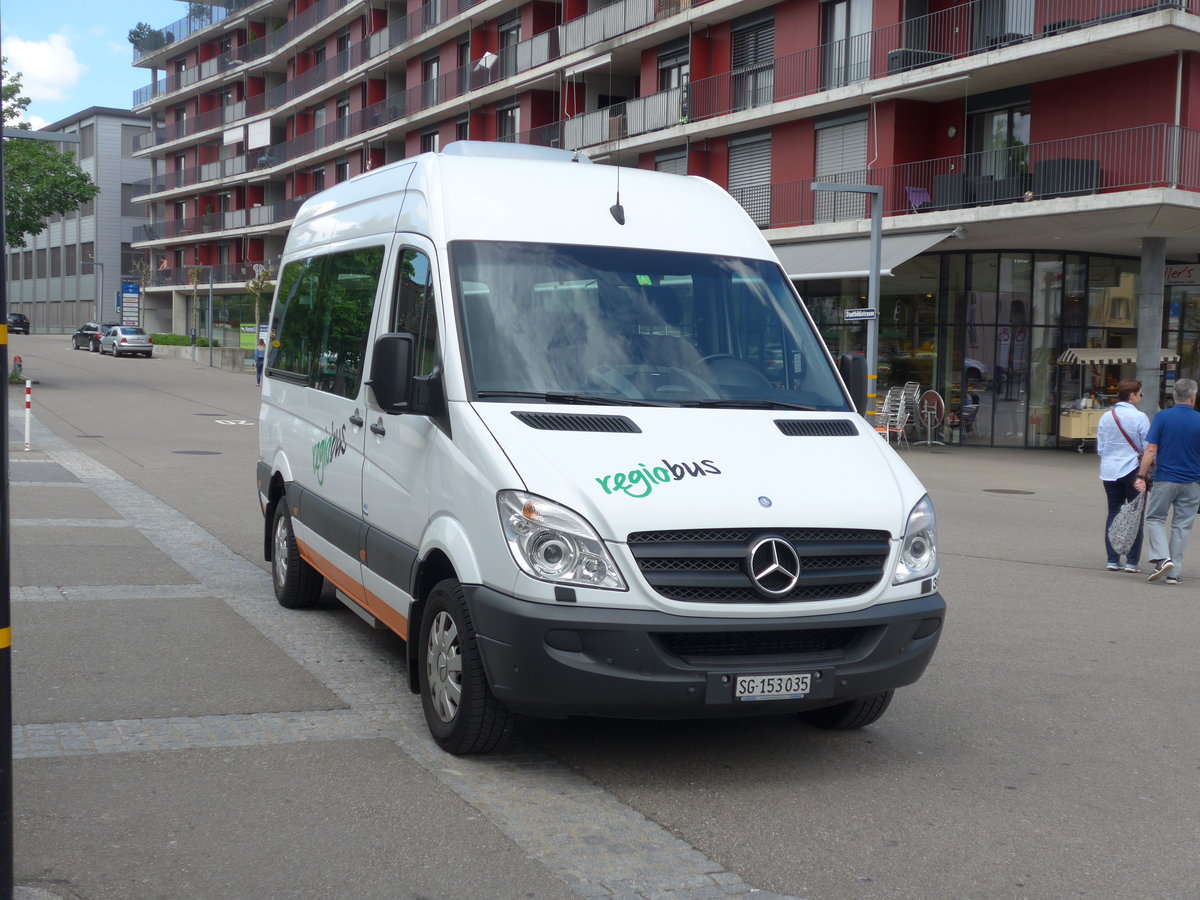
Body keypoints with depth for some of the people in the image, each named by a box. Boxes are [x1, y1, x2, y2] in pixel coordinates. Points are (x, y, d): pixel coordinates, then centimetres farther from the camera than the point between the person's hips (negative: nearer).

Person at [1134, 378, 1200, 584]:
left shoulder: (1162, 417, -6)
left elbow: (1150, 450, -9)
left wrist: (1141, 476, -5)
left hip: (1165, 479, -2)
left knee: (1155, 518, 11)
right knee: (1182, 526, 8)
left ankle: (1162, 557, -10)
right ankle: (1174, 572, 9)